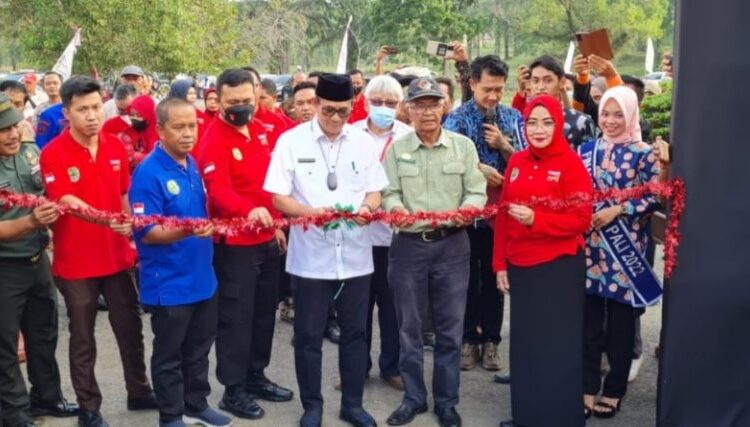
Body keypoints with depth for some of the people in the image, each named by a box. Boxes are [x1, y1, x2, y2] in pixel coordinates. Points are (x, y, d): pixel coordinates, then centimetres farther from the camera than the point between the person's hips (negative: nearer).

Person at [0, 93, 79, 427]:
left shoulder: (32, 152, -2)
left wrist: (53, 211, -5)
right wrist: (30, 222, -35)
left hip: (38, 260, 6)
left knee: (44, 335, 20)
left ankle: (46, 397, 38)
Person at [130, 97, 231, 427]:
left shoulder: (193, 165, 6)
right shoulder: (148, 172, -18)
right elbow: (146, 233, -20)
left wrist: (210, 228, 4)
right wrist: (186, 231, -34)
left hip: (203, 277, 7)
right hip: (169, 283, -7)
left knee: (199, 350, 20)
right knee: (169, 356, 9)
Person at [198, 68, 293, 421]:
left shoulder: (258, 133, 10)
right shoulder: (214, 140, -14)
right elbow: (219, 189, -29)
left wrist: (276, 223, 16)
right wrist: (248, 210, -46)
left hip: (266, 239, 8)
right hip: (234, 243, -8)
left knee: (264, 312, 17)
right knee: (236, 317, 0)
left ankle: (256, 377, 31)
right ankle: (233, 390, 12)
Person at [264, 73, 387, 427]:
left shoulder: (364, 142, 4)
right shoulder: (291, 141, -5)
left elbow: (375, 191, 7)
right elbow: (278, 197, -6)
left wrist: (366, 208, -15)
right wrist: (313, 213, -22)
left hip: (355, 254, 3)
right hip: (310, 255, -2)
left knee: (354, 332, 12)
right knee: (309, 336, 8)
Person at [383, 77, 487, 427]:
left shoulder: (463, 145, 3)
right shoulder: (396, 149, 3)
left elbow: (477, 191, 0)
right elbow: (390, 193, -1)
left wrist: (467, 209, -21)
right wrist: (396, 209, -23)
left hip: (452, 244, 0)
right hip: (408, 244, 1)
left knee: (450, 327, 6)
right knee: (409, 326, 10)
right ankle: (413, 397, 25)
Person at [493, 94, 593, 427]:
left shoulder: (571, 163, -8)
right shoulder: (517, 162, 8)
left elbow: (581, 219, -13)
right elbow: (503, 215, 10)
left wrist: (535, 219, -24)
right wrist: (500, 263, 7)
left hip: (559, 267, -5)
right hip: (520, 266, 5)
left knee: (558, 346, 4)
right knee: (525, 343, 13)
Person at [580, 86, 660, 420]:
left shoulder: (644, 153, -2)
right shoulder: (587, 149, 9)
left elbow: (654, 197, -7)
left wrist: (616, 210, -15)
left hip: (626, 248, -3)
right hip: (589, 245, 3)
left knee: (620, 321, 6)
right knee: (588, 319, 5)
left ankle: (614, 390, 19)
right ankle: (587, 386, 16)